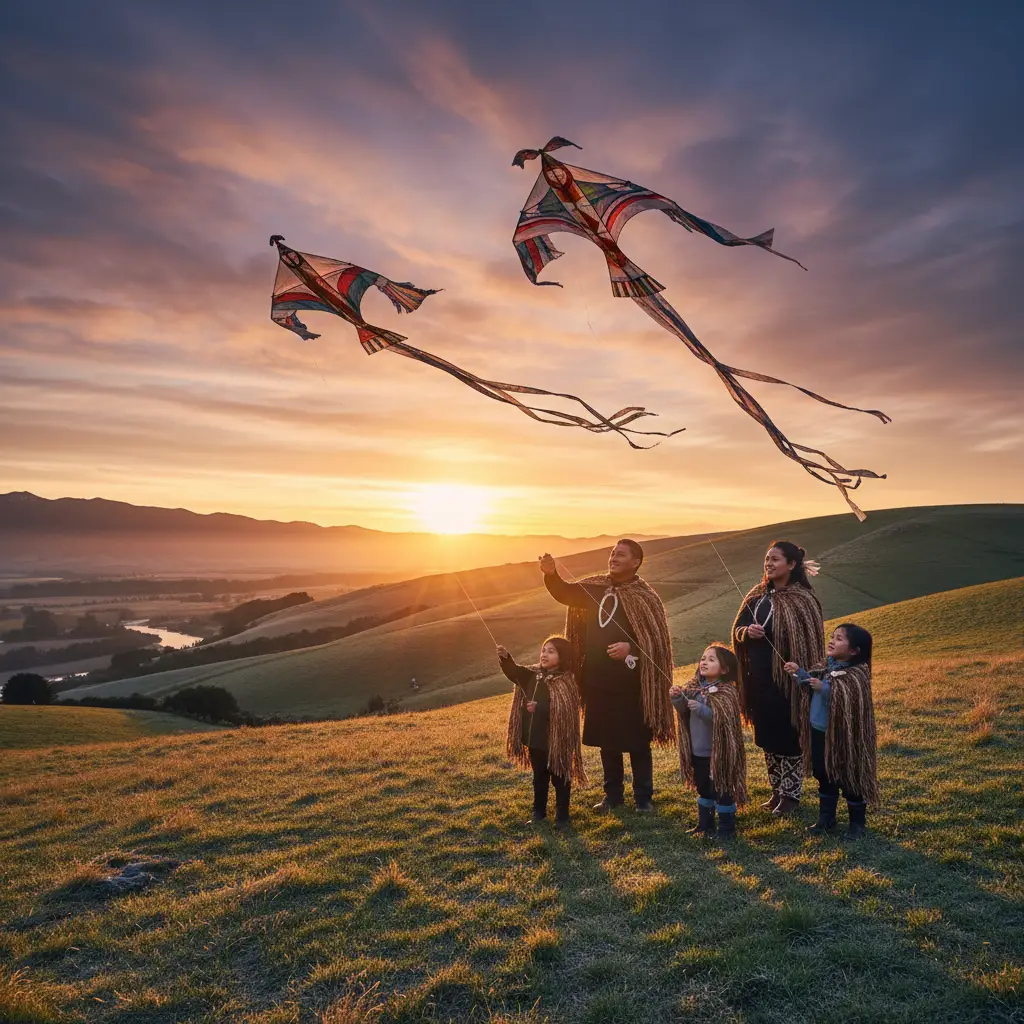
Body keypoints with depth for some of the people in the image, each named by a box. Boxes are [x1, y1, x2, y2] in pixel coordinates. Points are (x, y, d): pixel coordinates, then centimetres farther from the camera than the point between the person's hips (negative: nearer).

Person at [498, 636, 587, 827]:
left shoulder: (566, 682, -17)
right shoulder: (534, 673, 3)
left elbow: (562, 711, -25)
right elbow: (515, 672, -11)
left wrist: (538, 708, -33)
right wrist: (505, 658, -29)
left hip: (556, 739, -6)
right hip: (535, 737, 6)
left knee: (559, 777, 9)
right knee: (539, 776, 20)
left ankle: (562, 815, 23)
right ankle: (538, 812, 33)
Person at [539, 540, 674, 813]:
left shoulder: (645, 596, -10)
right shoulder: (595, 587, 5)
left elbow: (657, 638, -13)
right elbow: (565, 594, -1)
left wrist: (631, 648, -27)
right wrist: (551, 575, -19)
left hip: (630, 682, -5)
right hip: (597, 679, 5)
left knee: (637, 742, 7)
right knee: (606, 740, 15)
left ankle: (643, 797, 23)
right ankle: (613, 794, 30)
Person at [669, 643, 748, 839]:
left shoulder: (726, 691, -17)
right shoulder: (695, 686, 3)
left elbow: (722, 718, -28)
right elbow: (684, 711, 6)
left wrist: (700, 708, -35)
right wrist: (677, 698, -13)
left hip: (718, 751, -7)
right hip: (698, 749, 7)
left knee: (721, 789, 4)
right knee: (703, 788, 19)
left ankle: (726, 828, 18)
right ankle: (705, 824, 34)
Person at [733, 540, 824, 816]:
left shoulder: (803, 599, -11)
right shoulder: (757, 595, 7)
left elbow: (809, 642, -12)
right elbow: (737, 629, 10)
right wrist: (747, 632, -13)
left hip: (786, 679, -6)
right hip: (759, 678, 6)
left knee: (788, 737, 4)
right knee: (767, 737, 15)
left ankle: (791, 794, 20)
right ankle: (777, 790, 29)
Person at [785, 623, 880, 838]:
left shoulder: (855, 675, -22)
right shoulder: (829, 666, 4)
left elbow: (846, 703, -30)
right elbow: (813, 686, 14)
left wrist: (824, 689, -34)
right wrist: (799, 673, 1)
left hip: (841, 737, -8)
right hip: (819, 732, 8)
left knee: (847, 779, 7)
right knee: (823, 776, 18)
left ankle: (857, 822, 26)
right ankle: (826, 818, 33)